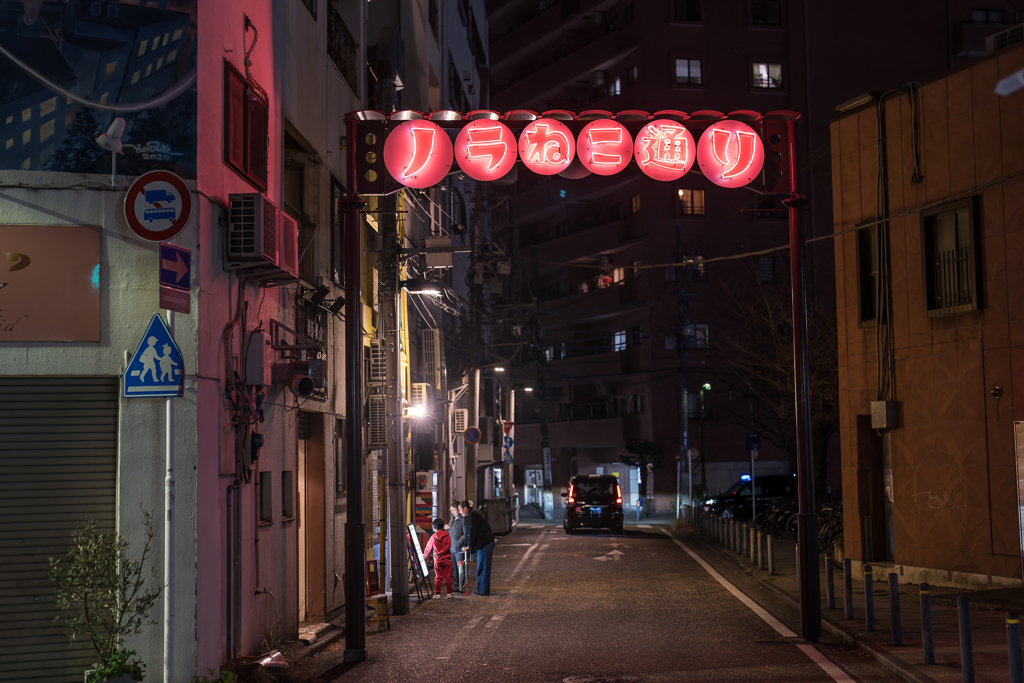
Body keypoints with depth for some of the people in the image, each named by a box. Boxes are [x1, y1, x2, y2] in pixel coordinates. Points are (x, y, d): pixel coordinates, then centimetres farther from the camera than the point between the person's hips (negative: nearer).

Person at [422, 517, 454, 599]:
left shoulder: (433, 537, 5)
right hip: (446, 559, 0)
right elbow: (448, 545, -10)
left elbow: (428, 548, 14)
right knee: (448, 576, 3)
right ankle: (449, 593, 2)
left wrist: (424, 554, 32)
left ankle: (437, 593, 2)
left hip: (437, 560, 0)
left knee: (438, 577, 4)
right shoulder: (447, 536, 2)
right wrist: (441, 552, -8)